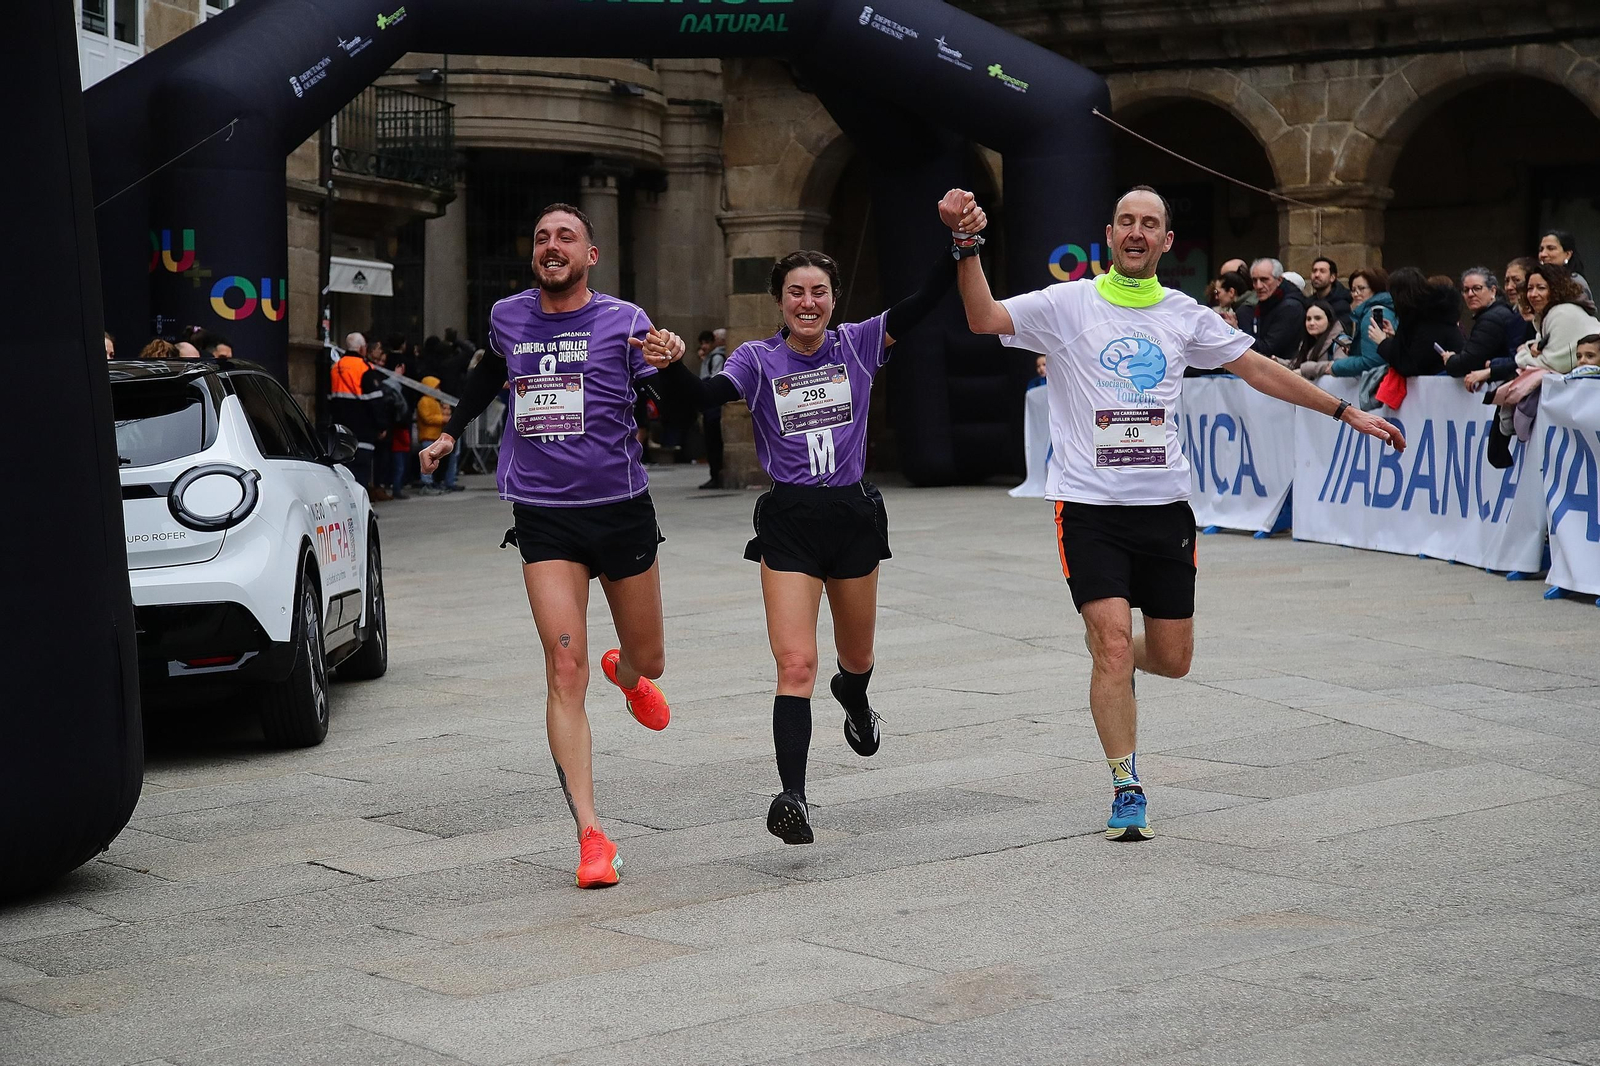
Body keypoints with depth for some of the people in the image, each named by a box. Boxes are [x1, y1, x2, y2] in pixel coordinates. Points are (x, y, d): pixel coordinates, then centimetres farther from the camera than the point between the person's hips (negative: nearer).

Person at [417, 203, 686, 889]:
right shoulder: (507, 318, 5)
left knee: (648, 662, 15)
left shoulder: (623, 322, -4)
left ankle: (627, 675, 56)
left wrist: (671, 363, -34)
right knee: (566, 671, -13)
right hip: (544, 519, 1)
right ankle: (591, 837, -14)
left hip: (621, 510, 0)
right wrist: (451, 432, 30)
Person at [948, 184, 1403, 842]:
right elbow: (985, 319, -14)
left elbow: (1258, 369, 15)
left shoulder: (1184, 315, 8)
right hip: (1089, 505, -4)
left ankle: (1115, 659, 43)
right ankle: (1126, 789, 1)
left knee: (1172, 659, 6)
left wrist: (1347, 413, 15)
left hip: (1165, 505, 4)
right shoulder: (1068, 305, -2)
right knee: (1112, 644, -13)